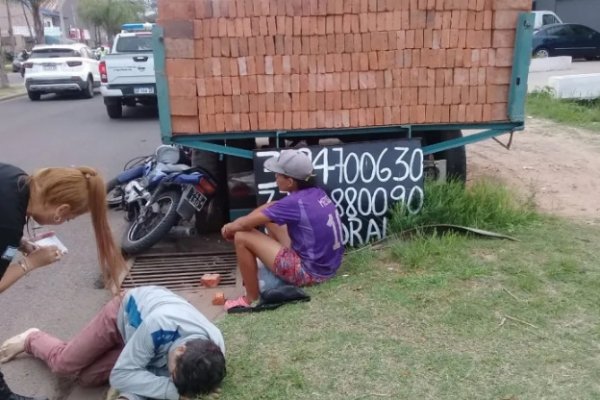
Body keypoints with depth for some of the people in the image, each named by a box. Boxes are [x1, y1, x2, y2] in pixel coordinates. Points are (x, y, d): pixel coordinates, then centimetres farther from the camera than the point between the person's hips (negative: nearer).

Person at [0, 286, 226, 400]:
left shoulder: (216, 351, -34)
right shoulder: (161, 324, -48)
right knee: (64, 363, 6)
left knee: (88, 378, -1)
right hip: (124, 313, -3)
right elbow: (120, 375, -35)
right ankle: (31, 340, 38)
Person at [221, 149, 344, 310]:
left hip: (310, 271, -9)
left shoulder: (295, 202, -23)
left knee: (242, 237, -6)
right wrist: (236, 224, 7)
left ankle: (251, 299, 9)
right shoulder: (316, 192, 2)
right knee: (269, 214, 18)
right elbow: (269, 207, 14)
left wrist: (228, 228, 9)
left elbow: (245, 223, -14)